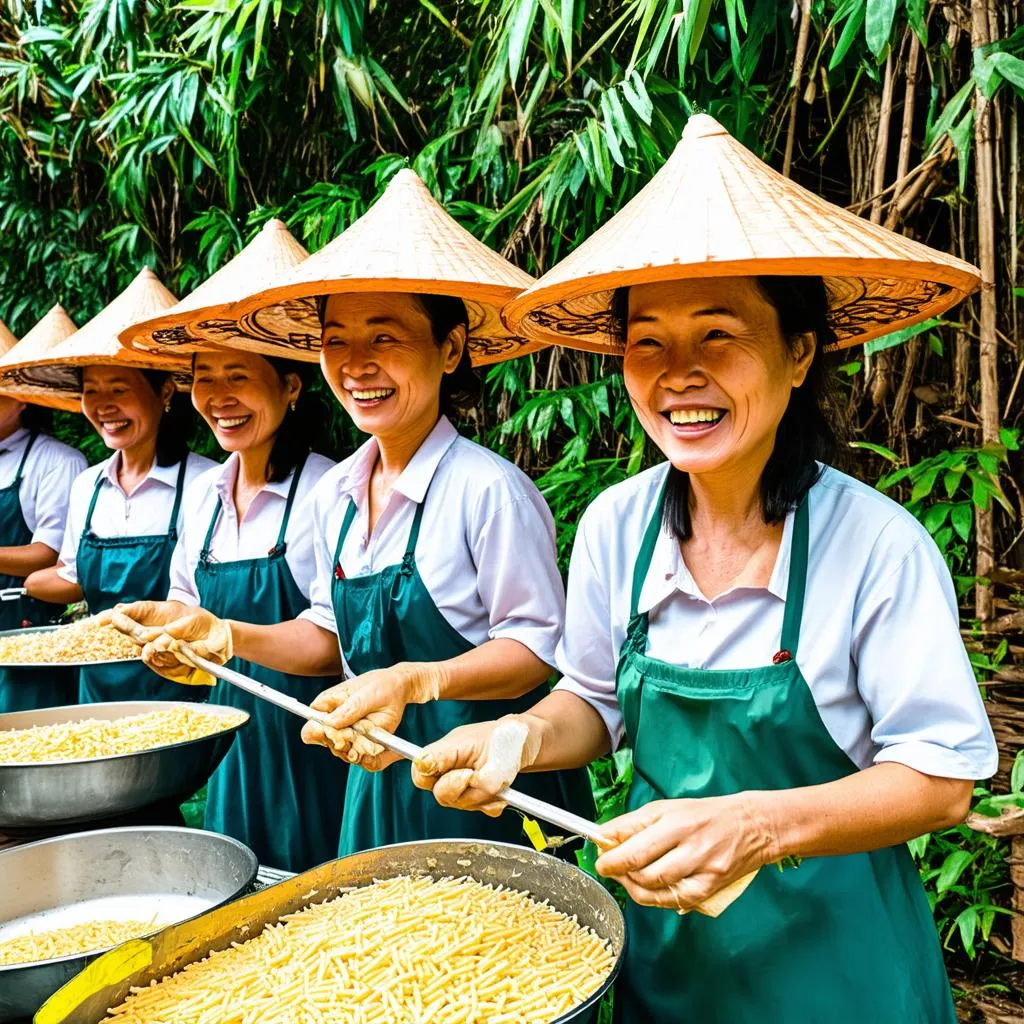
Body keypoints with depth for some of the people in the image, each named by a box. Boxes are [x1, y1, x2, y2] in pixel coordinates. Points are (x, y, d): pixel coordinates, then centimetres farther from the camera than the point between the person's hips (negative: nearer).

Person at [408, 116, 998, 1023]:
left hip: (829, 949, -3)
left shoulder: (878, 546, -22)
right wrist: (526, 736, -15)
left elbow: (941, 779, -16)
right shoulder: (614, 527, -9)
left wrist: (760, 826, -30)